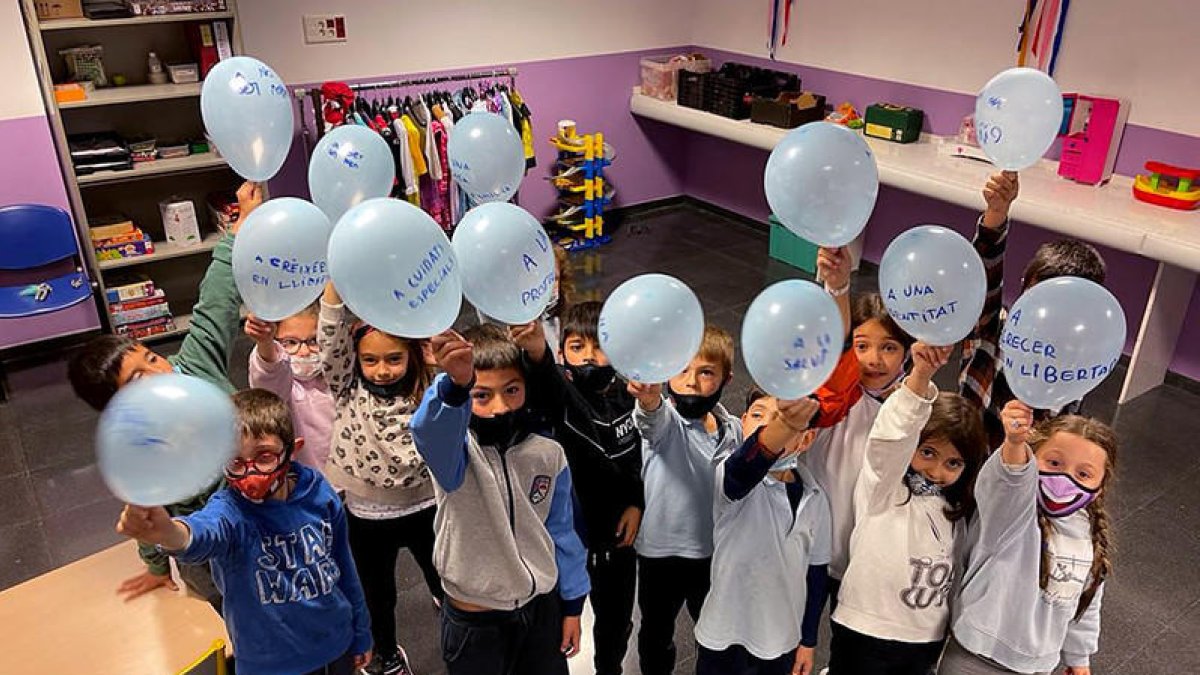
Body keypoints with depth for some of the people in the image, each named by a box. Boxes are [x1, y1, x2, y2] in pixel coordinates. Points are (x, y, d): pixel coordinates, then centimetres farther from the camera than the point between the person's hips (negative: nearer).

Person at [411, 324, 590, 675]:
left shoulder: (549, 454, -6)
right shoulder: (453, 449, -18)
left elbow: (562, 532, 5)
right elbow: (432, 431, -44)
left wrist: (572, 605, 9)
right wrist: (456, 385, -65)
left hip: (543, 606, 3)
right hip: (474, 621, -3)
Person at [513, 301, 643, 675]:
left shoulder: (628, 395, -8)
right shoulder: (560, 391, -21)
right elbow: (547, 384, -48)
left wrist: (636, 503, -6)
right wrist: (536, 352, -69)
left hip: (617, 533, 4)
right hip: (567, 535, -4)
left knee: (616, 621, 25)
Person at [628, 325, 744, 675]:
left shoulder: (732, 430, -3)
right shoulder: (664, 420, -17)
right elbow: (652, 417, -44)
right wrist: (648, 397, -65)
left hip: (714, 552, 3)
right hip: (660, 551, -3)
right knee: (656, 634, 17)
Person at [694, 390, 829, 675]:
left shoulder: (814, 500, -5)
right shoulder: (731, 478, -19)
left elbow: (816, 572, 5)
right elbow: (745, 469, -44)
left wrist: (808, 641, 9)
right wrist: (782, 426, -64)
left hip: (782, 641, 3)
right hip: (723, 637, -3)